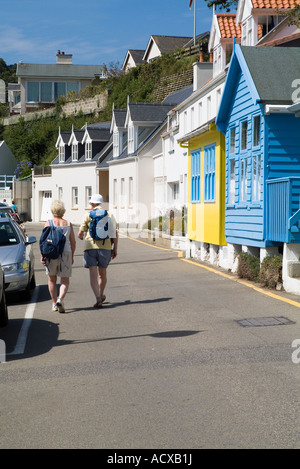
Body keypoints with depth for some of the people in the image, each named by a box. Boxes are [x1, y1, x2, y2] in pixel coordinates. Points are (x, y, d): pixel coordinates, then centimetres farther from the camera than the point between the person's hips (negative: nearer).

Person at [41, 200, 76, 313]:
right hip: (66, 253, 1)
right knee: (65, 281, 5)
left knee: (52, 279, 17)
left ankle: (54, 304, 20)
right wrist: (72, 256, 18)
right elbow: (73, 242, 7)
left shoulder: (49, 223, 0)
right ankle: (60, 300, -19)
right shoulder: (68, 224, 6)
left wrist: (42, 255, -8)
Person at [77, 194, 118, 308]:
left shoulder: (88, 215, 2)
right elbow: (115, 233, 1)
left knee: (93, 274, -4)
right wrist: (115, 248, 6)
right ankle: (101, 295, 35)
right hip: (105, 247, 3)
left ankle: (98, 298, -18)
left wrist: (81, 237, 28)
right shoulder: (109, 215, 7)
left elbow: (80, 234, 5)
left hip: (90, 247, -2)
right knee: (102, 273, 18)